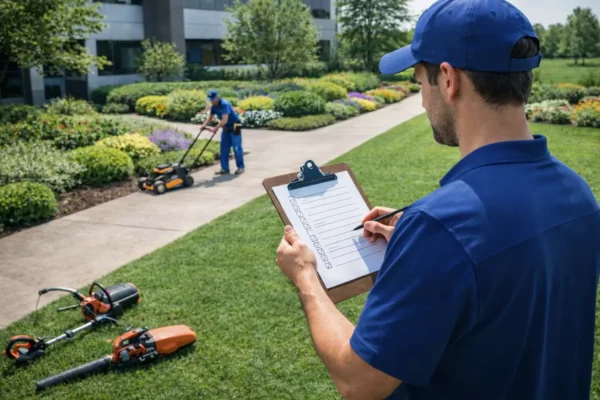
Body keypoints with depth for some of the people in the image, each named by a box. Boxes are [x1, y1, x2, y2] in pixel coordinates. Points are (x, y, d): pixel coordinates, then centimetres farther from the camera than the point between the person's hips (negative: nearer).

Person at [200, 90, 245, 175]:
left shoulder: (224, 104, -26)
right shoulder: (214, 106, 0)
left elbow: (225, 120, -34)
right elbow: (210, 117, 12)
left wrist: (215, 128, -38)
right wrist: (204, 125, -5)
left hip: (235, 127, -8)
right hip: (226, 128, 8)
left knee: (236, 148, -4)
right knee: (224, 149, 4)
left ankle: (240, 167, 8)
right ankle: (225, 169, 7)